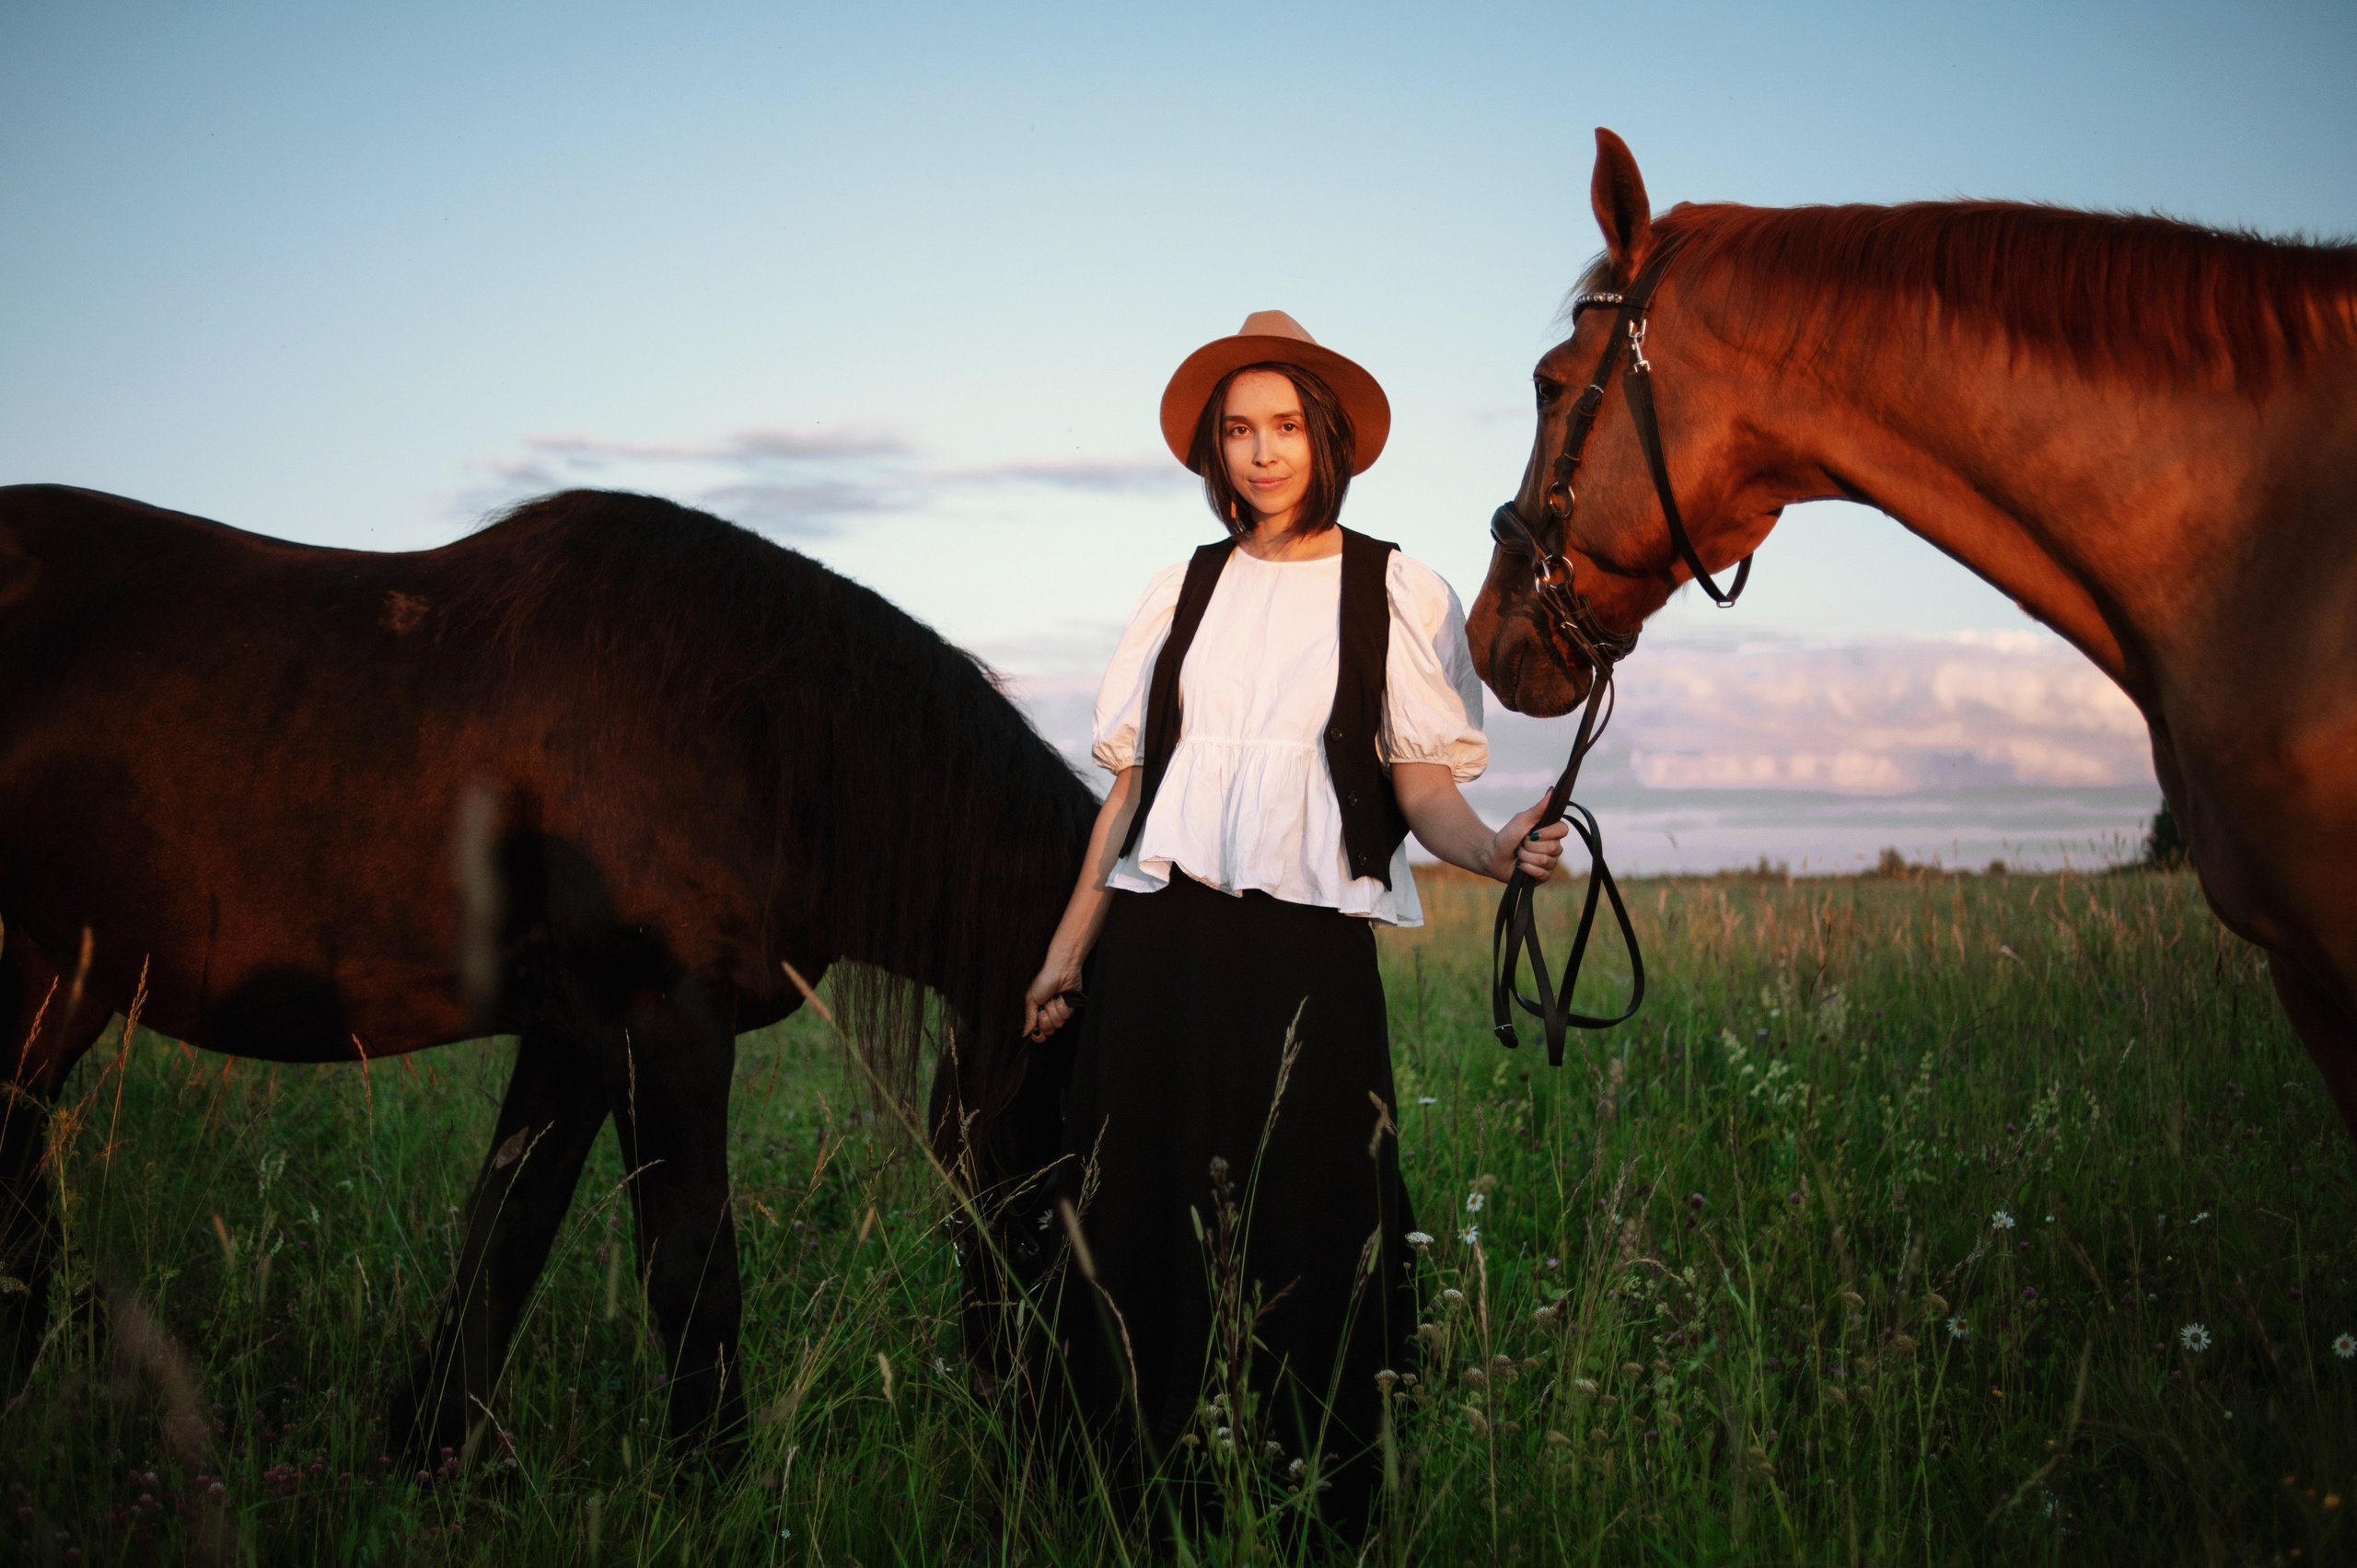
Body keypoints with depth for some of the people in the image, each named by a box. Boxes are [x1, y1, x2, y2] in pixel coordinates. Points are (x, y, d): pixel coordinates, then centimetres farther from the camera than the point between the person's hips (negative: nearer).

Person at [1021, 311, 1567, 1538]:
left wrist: (1492, 850, -22)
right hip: (1161, 941, 3)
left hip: (1307, 945, -3)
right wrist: (1067, 952, 10)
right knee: (1147, 1219, 3)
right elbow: (1130, 784, 14)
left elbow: (1421, 785, 0)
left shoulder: (1397, 592, 5)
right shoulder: (1185, 588, 14)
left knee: (1307, 1229, -3)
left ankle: (1319, 1513, 10)